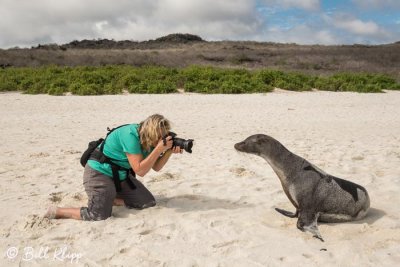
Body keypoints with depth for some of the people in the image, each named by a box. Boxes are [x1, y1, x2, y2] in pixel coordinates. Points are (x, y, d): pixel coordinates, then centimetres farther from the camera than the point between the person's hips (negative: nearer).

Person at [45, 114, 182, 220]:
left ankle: (109, 198, 13)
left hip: (120, 175, 9)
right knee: (100, 216, -23)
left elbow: (156, 167, 0)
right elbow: (140, 170, -30)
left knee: (149, 203, 1)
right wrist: (159, 149, -34)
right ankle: (56, 211, -3)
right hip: (99, 173, -9)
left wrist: (169, 151, -16)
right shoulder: (130, 135, -28)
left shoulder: (148, 140, -3)